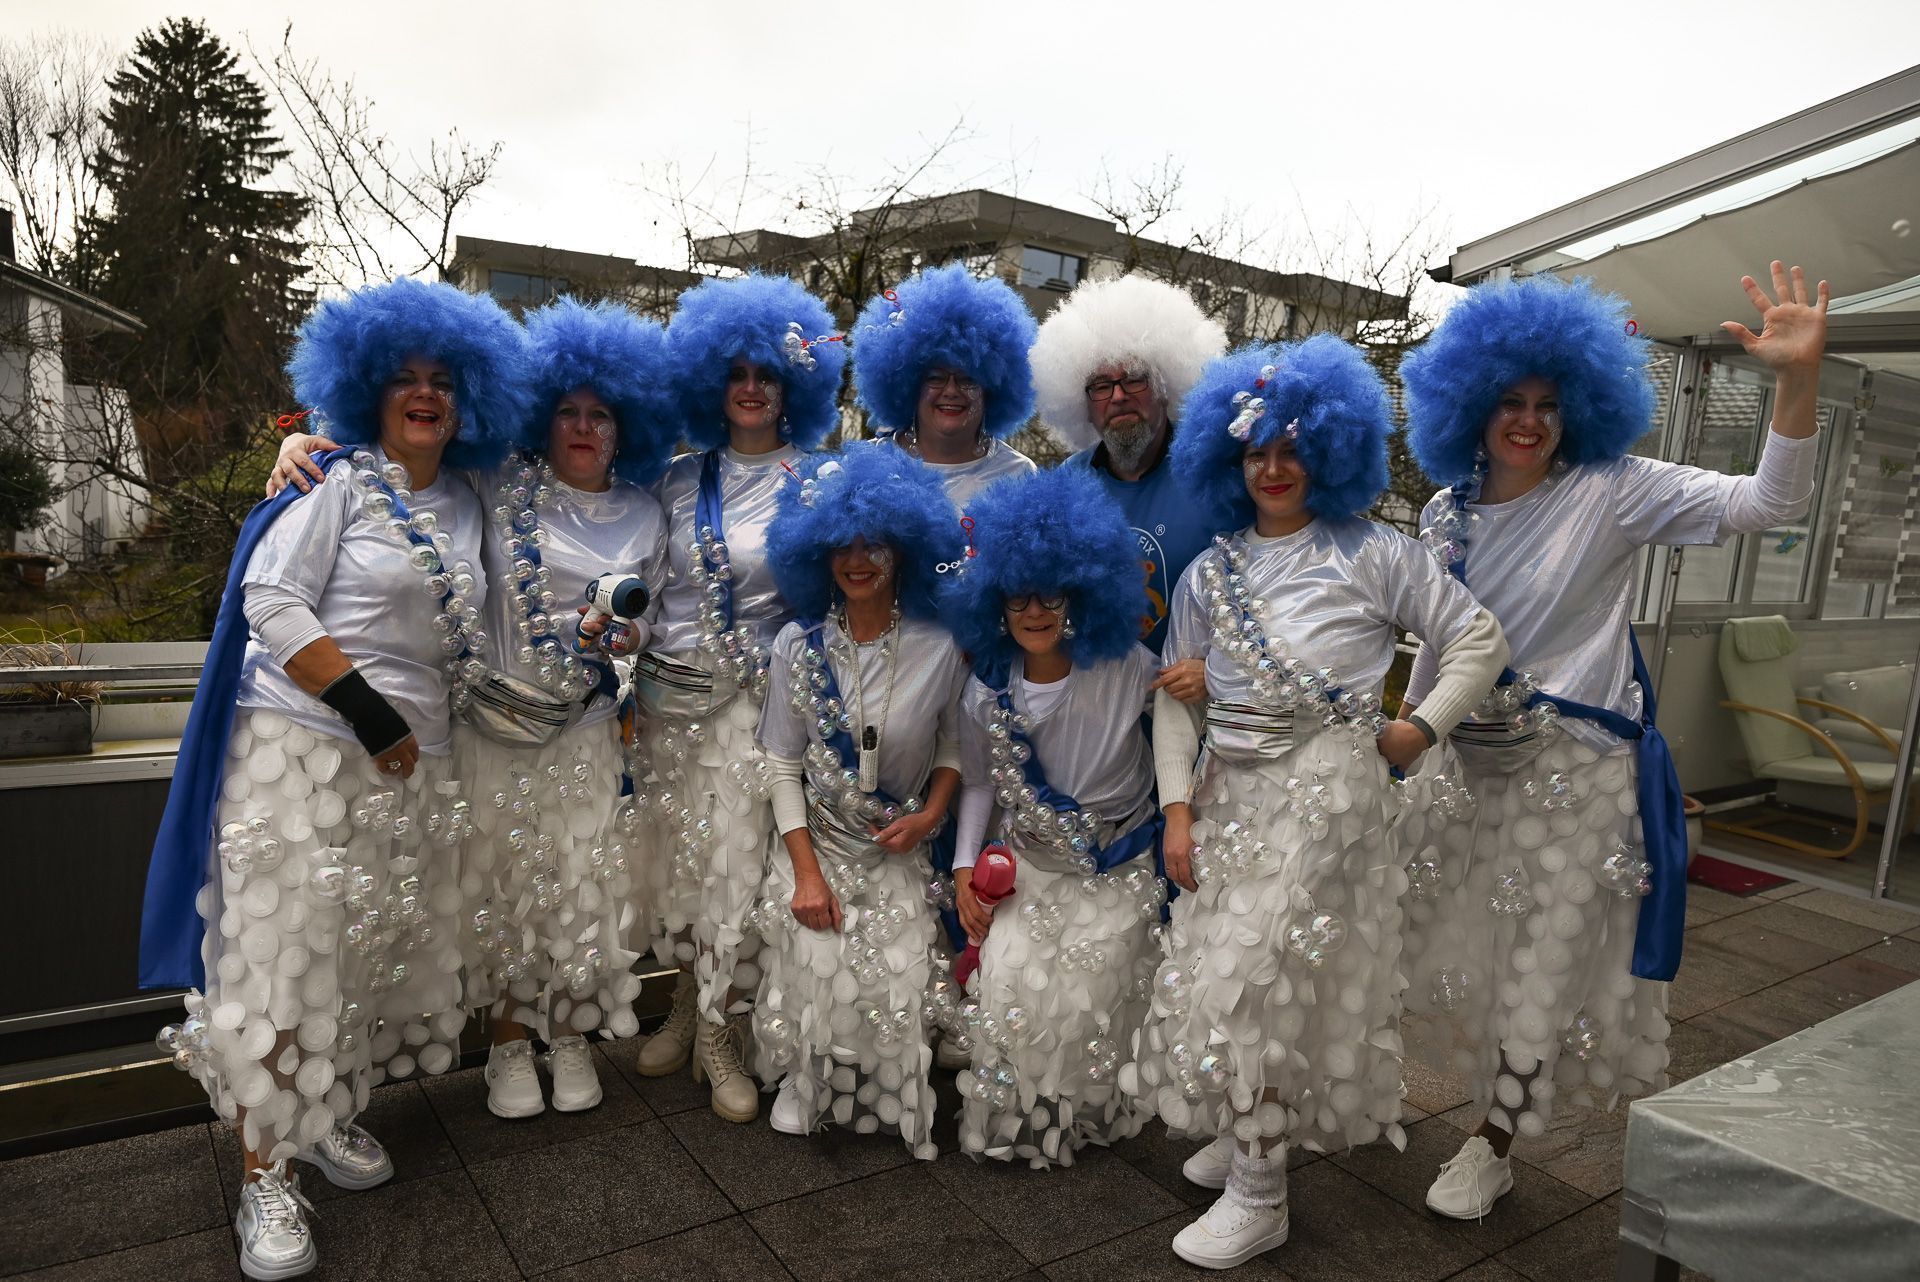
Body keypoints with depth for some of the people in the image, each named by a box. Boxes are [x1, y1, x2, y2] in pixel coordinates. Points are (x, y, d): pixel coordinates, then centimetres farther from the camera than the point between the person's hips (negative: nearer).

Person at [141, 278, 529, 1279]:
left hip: (412, 763, 6)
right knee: (286, 945, -6)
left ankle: (328, 1117, 29)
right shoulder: (338, 483, -3)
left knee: (383, 943, 9)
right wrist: (367, 709, -16)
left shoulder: (465, 508, 14)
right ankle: (265, 1176, 6)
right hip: (306, 745, -6)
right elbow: (271, 601, -11)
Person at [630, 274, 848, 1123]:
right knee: (673, 854, 9)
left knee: (737, 861, -1)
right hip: (669, 692, 3)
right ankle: (689, 1004, 30)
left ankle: (719, 1036, 15)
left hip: (756, 696, -3)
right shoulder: (679, 479, 8)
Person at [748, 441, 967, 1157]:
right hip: (815, 847, 1)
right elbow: (782, 764, -3)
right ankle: (805, 1090, 22)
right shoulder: (798, 645, -5)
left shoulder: (939, 647, -7)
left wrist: (930, 814, -12)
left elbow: (954, 743, 6)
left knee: (893, 986, -11)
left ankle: (888, 1102, 21)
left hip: (899, 854, 0)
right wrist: (808, 873, -9)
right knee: (817, 980, -11)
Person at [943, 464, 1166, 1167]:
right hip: (1027, 864, 2)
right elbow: (977, 783, 6)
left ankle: (1085, 1117, 20)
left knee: (1085, 997, -11)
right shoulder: (987, 691, -5)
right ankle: (1012, 1120, 18)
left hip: (1118, 869, -2)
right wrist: (966, 866, 0)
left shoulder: (1125, 670, -14)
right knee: (1009, 986, -10)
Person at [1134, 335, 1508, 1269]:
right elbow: (1175, 696, 8)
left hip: (1325, 789, -5)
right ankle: (1244, 1133, 33)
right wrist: (1177, 807, 1)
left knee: (1259, 976, -7)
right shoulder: (1208, 574, 12)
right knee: (1214, 968, 10)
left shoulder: (1371, 554, 1)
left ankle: (1259, 1194, 7)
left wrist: (1422, 727, -6)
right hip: (1229, 789, 5)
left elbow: (1481, 640, 3)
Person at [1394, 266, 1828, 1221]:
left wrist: (1796, 382, -35)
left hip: (1571, 770, -5)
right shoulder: (1447, 514, 4)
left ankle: (1493, 1148, 26)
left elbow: (1766, 504, -21)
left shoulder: (1613, 492, -10)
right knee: (1447, 947, 16)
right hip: (1463, 759, 5)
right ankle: (1501, 1095, 42)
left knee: (1541, 968, 6)